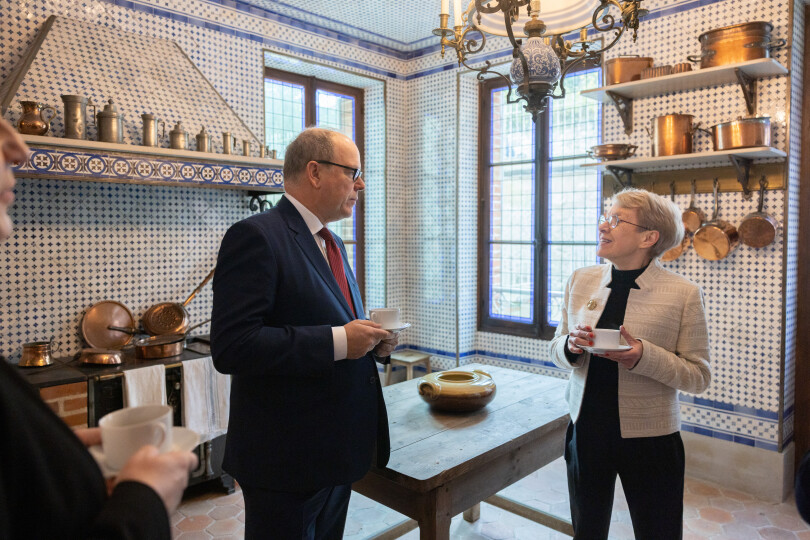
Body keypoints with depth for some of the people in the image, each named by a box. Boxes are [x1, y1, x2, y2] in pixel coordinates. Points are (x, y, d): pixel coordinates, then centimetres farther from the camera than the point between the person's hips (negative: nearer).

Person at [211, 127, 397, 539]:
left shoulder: (332, 244, 12)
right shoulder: (256, 237, -17)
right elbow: (231, 347, -26)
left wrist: (372, 343, 0)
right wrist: (337, 341, -26)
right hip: (286, 458, -9)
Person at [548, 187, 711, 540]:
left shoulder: (683, 293, -11)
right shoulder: (580, 280, 0)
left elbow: (699, 376, -8)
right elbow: (556, 350, 8)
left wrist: (644, 356, -25)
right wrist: (570, 347, -15)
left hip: (650, 440, -3)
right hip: (586, 431, 3)